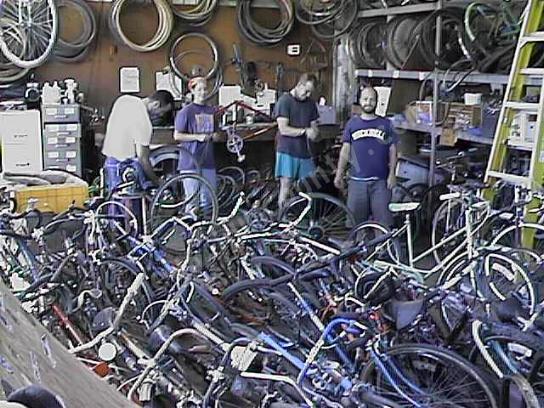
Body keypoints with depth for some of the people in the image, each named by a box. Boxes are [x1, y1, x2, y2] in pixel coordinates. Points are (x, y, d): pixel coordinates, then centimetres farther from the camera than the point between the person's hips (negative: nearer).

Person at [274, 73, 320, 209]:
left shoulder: (310, 103, 14)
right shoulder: (284, 100, -6)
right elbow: (283, 129, -13)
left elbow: (314, 126, 14)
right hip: (287, 151, -6)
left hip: (304, 151, 6)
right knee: (286, 185, -5)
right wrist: (305, 131, -12)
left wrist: (314, 133, -9)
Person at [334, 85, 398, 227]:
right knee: (356, 218, 7)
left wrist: (392, 174, -4)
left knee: (383, 220, -3)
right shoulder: (352, 123, 8)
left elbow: (392, 151, 5)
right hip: (357, 181, 1)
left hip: (380, 181, -1)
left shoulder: (385, 124, 6)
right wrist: (339, 174, 3)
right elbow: (345, 151, 8)